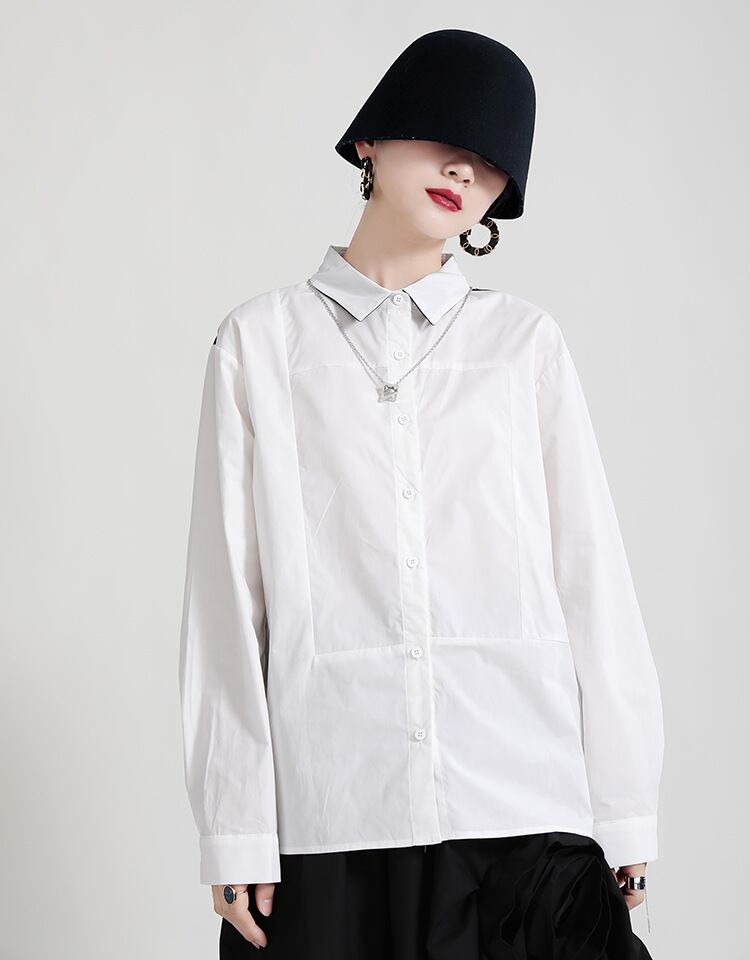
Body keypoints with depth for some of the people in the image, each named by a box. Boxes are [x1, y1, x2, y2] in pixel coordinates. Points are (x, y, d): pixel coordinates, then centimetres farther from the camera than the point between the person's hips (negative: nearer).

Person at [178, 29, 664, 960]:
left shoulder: (526, 343, 9)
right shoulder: (261, 341, 7)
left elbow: (589, 571, 5)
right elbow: (228, 591, 3)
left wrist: (625, 814, 0)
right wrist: (235, 831, -3)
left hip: (528, 812, 1)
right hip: (329, 820, 0)